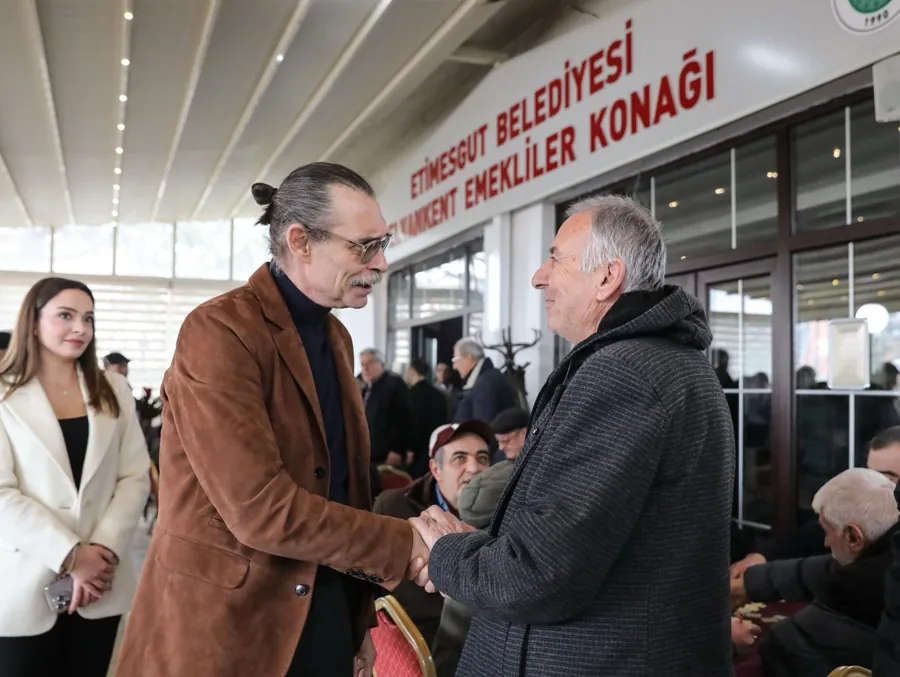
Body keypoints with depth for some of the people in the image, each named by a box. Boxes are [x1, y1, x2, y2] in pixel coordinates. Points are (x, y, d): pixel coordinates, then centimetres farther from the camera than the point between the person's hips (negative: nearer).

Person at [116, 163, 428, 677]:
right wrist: (403, 545, -18)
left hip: (327, 610, 7)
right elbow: (260, 508, -25)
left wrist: (362, 619, 10)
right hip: (230, 622, -7)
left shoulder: (337, 337, 8)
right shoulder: (221, 330, -18)